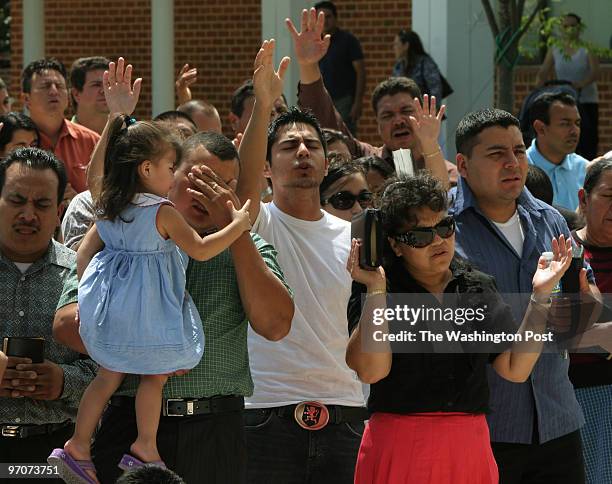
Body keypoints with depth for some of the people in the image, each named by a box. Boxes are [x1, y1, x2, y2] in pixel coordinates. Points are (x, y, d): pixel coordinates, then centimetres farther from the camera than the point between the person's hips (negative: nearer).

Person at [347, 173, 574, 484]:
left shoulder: (479, 289, 10)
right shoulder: (373, 294, -1)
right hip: (397, 446, -3)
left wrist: (540, 296, -3)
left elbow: (515, 370, 2)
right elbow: (371, 370, -16)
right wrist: (376, 290, -15)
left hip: (470, 447, 3)